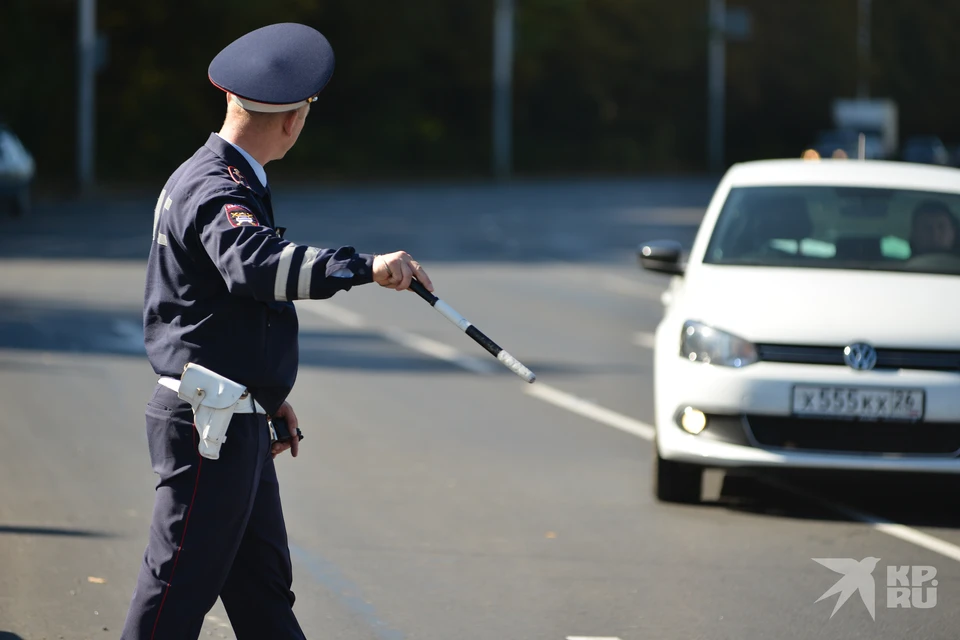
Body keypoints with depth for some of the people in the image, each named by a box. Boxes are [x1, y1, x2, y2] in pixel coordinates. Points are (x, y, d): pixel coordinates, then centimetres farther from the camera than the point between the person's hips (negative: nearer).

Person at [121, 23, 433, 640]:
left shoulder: (217, 179, 16)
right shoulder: (215, 192, -17)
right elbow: (254, 264, -39)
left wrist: (269, 398, 28)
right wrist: (363, 266, -46)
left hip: (238, 423, 11)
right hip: (208, 425, -11)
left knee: (264, 587, 16)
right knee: (180, 589, -7)